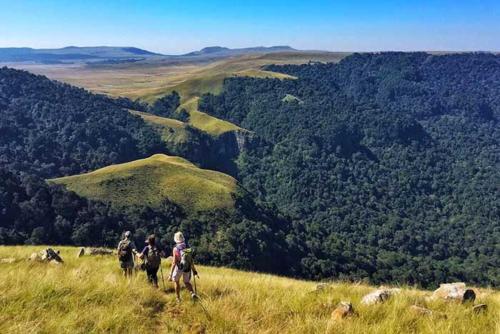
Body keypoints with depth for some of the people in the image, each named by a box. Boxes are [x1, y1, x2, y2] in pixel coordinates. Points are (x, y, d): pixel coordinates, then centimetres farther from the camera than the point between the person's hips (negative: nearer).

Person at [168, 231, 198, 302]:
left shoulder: (176, 249, -19)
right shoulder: (188, 248, -5)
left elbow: (174, 262, -21)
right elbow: (191, 260, 0)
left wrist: (170, 274, -17)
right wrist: (194, 270, 12)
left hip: (179, 268, -3)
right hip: (187, 268, 4)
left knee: (176, 282, 23)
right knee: (187, 282, 23)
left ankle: (178, 298, 28)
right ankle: (193, 293, -3)